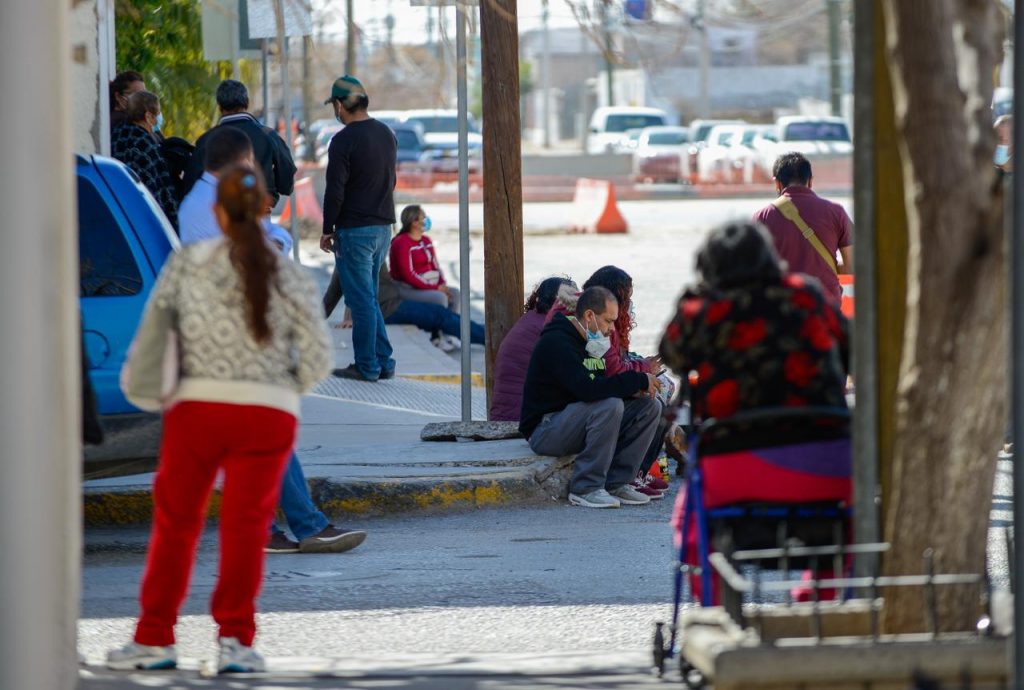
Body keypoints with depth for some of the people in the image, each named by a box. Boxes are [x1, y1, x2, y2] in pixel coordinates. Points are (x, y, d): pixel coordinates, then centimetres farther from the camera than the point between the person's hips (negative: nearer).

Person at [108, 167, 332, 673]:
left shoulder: (188, 264, -2)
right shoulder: (289, 278, 0)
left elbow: (153, 327, 0)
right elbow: (317, 357, 0)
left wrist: (150, 388, 13)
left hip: (197, 405, 0)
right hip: (269, 412, 0)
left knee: (175, 523, 12)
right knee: (246, 527, 5)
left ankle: (154, 638, 15)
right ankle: (235, 639, -2)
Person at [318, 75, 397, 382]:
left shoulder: (344, 140, -15)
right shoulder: (387, 134, 9)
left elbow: (335, 191, -17)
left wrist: (327, 230, -7)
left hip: (354, 230, -8)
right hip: (383, 227, 8)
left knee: (361, 300, -3)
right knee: (369, 297, 16)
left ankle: (367, 366, 0)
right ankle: (383, 363, 14)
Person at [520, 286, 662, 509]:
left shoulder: (592, 343, 12)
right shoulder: (556, 342, -20)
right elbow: (588, 389, -32)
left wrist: (633, 388, -9)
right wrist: (639, 380, -25)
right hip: (544, 430, -9)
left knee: (650, 406, -2)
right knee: (609, 405, -33)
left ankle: (616, 483, -3)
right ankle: (586, 488, -25)